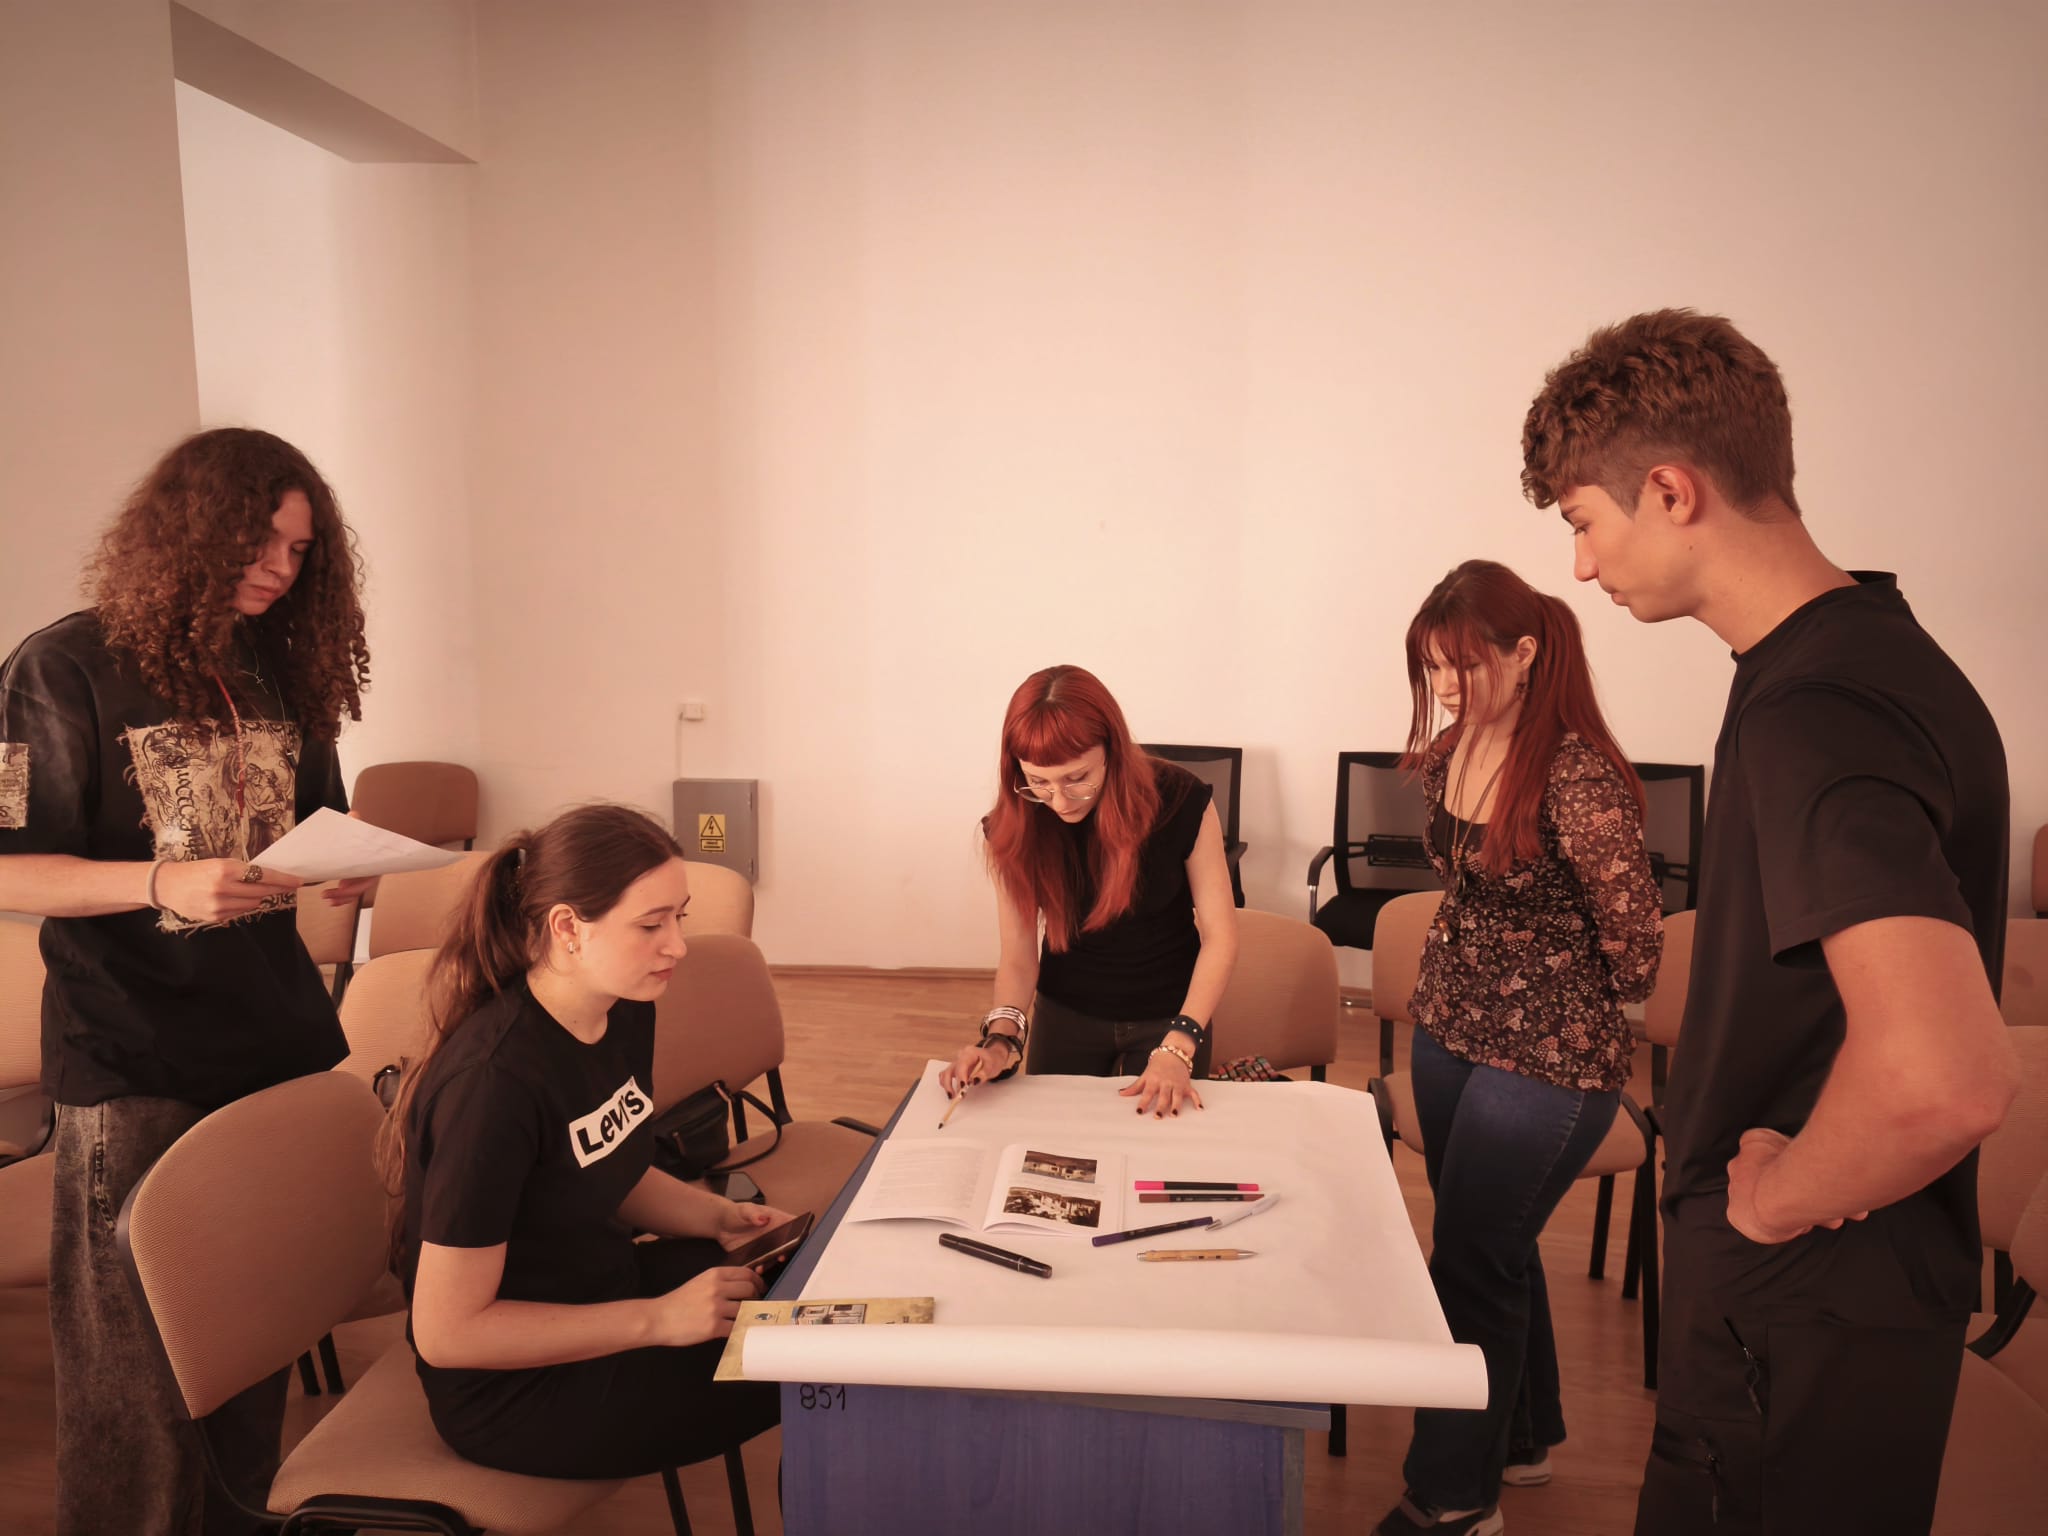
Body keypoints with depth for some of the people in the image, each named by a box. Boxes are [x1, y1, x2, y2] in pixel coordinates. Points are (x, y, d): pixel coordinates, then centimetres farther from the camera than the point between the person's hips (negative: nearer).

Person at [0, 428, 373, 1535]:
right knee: (138, 1359, 2)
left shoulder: (282, 670, 11)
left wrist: (345, 866, -3)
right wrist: (166, 882, -24)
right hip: (133, 1068, -5)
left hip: (278, 1043, 5)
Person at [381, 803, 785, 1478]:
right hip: (513, 1391, -8)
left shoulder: (626, 1013, -4)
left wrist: (718, 1215, -4)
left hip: (601, 1285, 8)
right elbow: (445, 1332, -24)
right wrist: (658, 1320, -23)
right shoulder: (495, 1081, -30)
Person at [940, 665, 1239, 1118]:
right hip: (1065, 1015, 2)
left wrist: (1177, 1047, -26)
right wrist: (1002, 1037, -32)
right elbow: (1017, 953, -14)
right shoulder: (1014, 826, -19)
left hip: (1169, 1015, -1)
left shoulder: (1179, 800, -24)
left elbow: (1219, 936, -18)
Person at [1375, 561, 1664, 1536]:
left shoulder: (1578, 778, -24)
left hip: (1546, 1063, -7)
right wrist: (1457, 981, 15)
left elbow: (1636, 946, -17)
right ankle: (1523, 1437, 44)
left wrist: (1563, 1009, -2)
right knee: (1496, 1249, 22)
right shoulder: (1449, 755, 0)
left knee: (1470, 1268, 4)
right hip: (1447, 1033, 8)